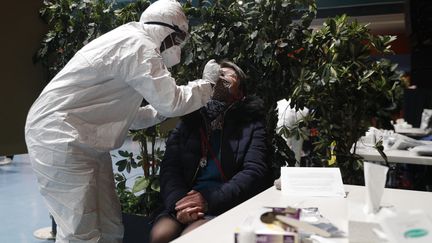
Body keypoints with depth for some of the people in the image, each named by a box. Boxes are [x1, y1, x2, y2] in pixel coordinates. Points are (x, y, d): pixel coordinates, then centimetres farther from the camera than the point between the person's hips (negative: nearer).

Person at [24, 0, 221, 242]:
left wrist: (160, 112, 16)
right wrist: (207, 82, -3)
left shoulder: (129, 43, 17)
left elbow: (124, 115, 22)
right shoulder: (136, 44, -15)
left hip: (86, 142, 10)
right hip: (59, 138, -10)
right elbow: (172, 102, -18)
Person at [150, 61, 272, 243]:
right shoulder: (188, 120, 15)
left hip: (226, 204, -2)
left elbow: (255, 171, -5)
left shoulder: (251, 123, 8)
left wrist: (209, 200, -17)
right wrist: (178, 201, -15)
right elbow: (169, 168, 6)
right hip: (184, 200, 3)